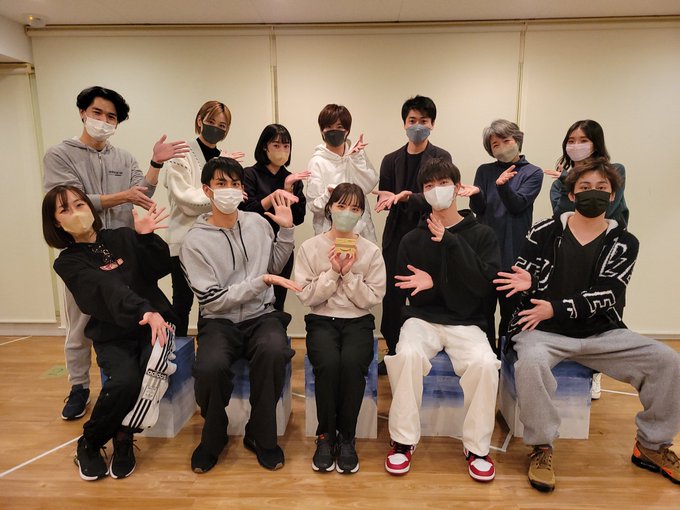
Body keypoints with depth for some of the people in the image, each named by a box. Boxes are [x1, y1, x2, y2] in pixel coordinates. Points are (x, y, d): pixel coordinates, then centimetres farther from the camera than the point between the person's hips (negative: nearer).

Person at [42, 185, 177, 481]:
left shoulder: (124, 238, 10)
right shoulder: (68, 262, 1)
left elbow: (161, 268, 1)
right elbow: (108, 289, -19)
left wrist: (146, 237, -14)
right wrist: (143, 311, -35)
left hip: (154, 323, 2)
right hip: (113, 335, -2)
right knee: (124, 381, -29)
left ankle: (124, 438, 0)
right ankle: (88, 444, 3)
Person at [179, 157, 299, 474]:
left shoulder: (257, 222, 6)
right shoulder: (195, 241, -6)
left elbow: (276, 266, 19)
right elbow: (213, 301, -10)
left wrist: (286, 229, 7)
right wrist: (260, 281, -16)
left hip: (261, 316, 2)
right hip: (219, 321, -2)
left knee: (273, 352, -32)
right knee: (210, 367, -32)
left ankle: (260, 436, -5)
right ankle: (213, 436, 3)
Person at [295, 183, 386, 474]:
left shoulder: (371, 252, 4)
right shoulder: (309, 248, 3)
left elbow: (373, 299, -1)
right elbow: (306, 297, -3)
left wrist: (349, 274, -12)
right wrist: (332, 272, -13)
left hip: (358, 321, 1)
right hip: (322, 320, 0)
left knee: (352, 363, -31)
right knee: (328, 362, -31)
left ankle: (346, 438, -9)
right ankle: (326, 436, -8)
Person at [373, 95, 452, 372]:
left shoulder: (441, 158, 3)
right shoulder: (391, 160, 12)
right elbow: (383, 199, 8)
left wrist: (407, 196, -23)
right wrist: (387, 199, -15)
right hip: (396, 237, 3)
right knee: (392, 297, 4)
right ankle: (393, 352, 21)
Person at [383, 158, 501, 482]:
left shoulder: (482, 234, 3)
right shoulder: (413, 239, 7)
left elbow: (484, 284, -11)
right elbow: (404, 289, 9)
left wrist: (451, 242, -17)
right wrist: (429, 284, -13)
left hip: (466, 322, 0)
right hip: (423, 319, 1)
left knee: (484, 362, -30)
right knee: (407, 355, -31)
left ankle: (476, 446, -6)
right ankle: (403, 440, -9)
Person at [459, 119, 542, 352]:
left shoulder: (533, 173, 5)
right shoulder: (484, 171, 11)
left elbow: (518, 205, -9)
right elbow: (479, 209, 2)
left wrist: (502, 185, -28)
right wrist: (475, 193, -21)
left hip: (514, 250, -1)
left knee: (510, 310, 4)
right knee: (484, 308, 4)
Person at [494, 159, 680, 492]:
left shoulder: (623, 242, 5)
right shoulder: (544, 233, 1)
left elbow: (607, 294, -7)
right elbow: (520, 277, 3)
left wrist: (556, 308, -20)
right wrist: (527, 282, -23)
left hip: (599, 331, 3)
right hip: (542, 329, -3)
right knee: (531, 362, -35)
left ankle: (651, 445, 11)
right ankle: (541, 448, -11)